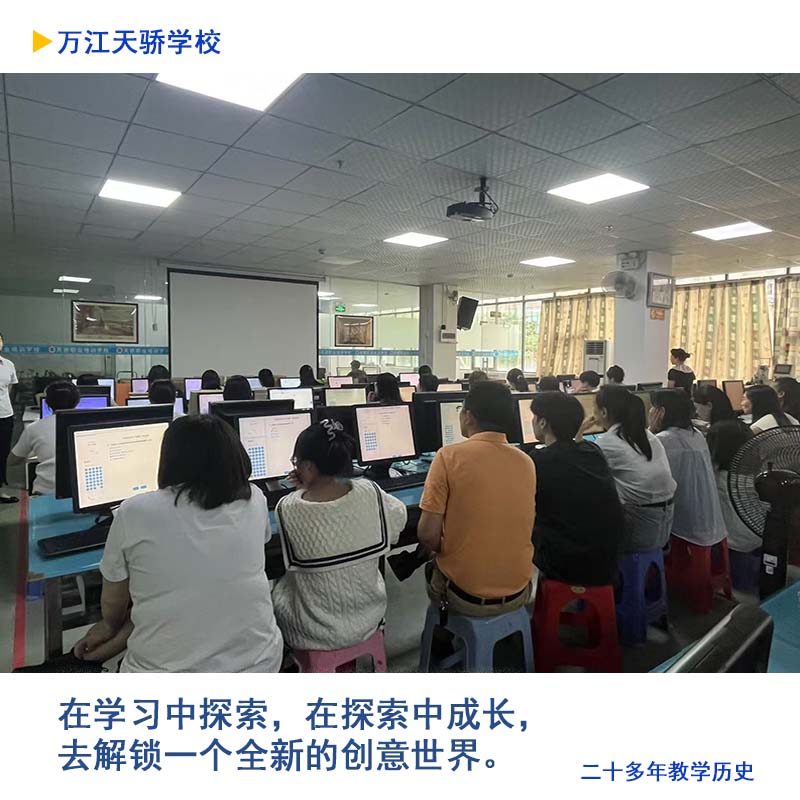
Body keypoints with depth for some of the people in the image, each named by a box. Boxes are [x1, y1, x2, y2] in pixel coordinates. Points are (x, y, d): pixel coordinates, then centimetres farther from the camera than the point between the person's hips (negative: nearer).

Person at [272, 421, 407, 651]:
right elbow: (399, 517, 4)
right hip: (369, 616, 3)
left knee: (279, 588, 27)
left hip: (316, 631, -2)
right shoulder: (370, 492, -19)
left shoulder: (288, 507, -23)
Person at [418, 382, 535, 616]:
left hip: (464, 595, -3)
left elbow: (427, 535, -17)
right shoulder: (527, 462, -3)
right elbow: (520, 527, 9)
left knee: (433, 568, 27)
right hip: (518, 592, 4)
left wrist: (447, 551, 4)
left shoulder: (449, 456, -17)